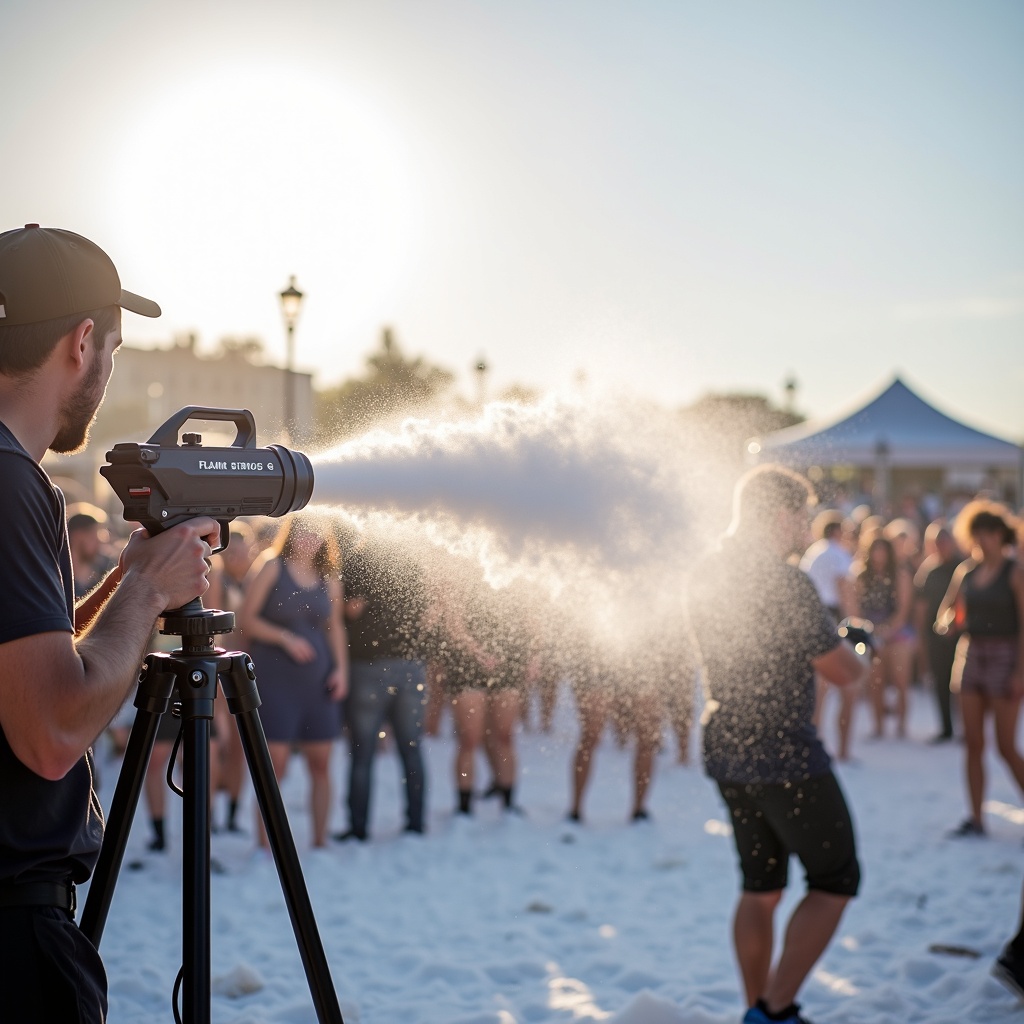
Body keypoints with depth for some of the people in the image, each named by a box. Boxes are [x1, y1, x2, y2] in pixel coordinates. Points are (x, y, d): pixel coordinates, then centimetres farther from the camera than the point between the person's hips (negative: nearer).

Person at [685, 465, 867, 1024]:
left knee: (760, 887, 16)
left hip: (725, 752, 8)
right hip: (785, 757, -8)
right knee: (835, 880, 7)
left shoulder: (703, 576, 6)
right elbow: (845, 673, -14)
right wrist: (855, 655, 9)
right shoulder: (786, 583, -19)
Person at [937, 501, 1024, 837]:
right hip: (970, 655, 5)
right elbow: (948, 607, 19)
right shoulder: (966, 571, 9)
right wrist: (948, 620, -6)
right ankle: (975, 819, 9)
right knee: (973, 743, 4)